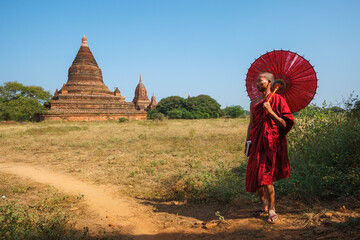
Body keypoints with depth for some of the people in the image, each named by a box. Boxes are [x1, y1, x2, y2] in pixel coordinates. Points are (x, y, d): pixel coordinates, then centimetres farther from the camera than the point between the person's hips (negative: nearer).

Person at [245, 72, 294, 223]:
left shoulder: (278, 100, -3)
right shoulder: (254, 103, 12)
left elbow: (285, 125, -7)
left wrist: (271, 112, -17)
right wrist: (248, 141, 9)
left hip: (271, 143, -6)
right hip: (256, 143, 6)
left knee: (266, 176, -13)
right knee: (254, 176, 9)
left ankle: (272, 210, 3)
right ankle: (263, 206, 27)